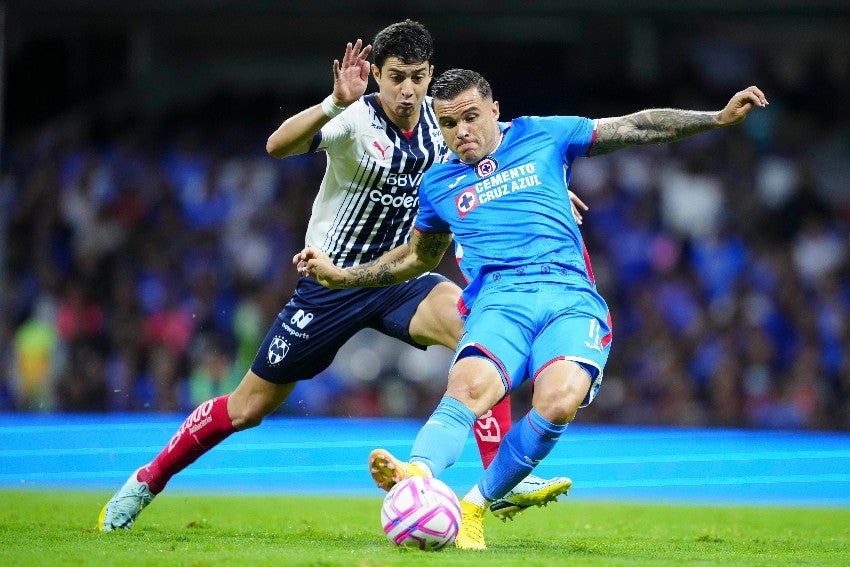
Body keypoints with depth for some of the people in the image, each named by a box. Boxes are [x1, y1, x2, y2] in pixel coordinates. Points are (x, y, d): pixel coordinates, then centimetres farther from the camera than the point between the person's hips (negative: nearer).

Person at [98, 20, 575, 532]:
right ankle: (148, 481, 28)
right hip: (332, 283, -4)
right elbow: (278, 145, -39)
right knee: (249, 408, 4)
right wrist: (335, 104, -54)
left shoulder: (436, 117, -3)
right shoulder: (356, 120, -20)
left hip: (396, 278, 4)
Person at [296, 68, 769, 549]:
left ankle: (475, 506, -23)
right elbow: (416, 257, 42)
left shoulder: (543, 136, 17)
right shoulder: (438, 183, 24)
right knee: (470, 386, -35)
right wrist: (340, 275, 36)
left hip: (570, 296, -1)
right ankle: (416, 477, -62)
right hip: (497, 299, 1)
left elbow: (638, 128, 19)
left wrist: (720, 118, 12)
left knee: (559, 402, -33)